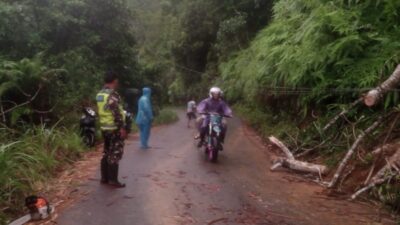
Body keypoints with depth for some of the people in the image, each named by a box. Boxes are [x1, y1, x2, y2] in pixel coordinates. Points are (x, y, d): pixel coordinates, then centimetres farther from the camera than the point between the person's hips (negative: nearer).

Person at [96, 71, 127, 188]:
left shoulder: (99, 94, 11)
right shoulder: (113, 94, -16)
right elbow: (117, 113, -21)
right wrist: (122, 128, -19)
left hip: (104, 128, 9)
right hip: (114, 128, -9)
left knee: (106, 153, 15)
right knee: (115, 154, -3)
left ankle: (104, 177, 20)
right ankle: (113, 179, 1)